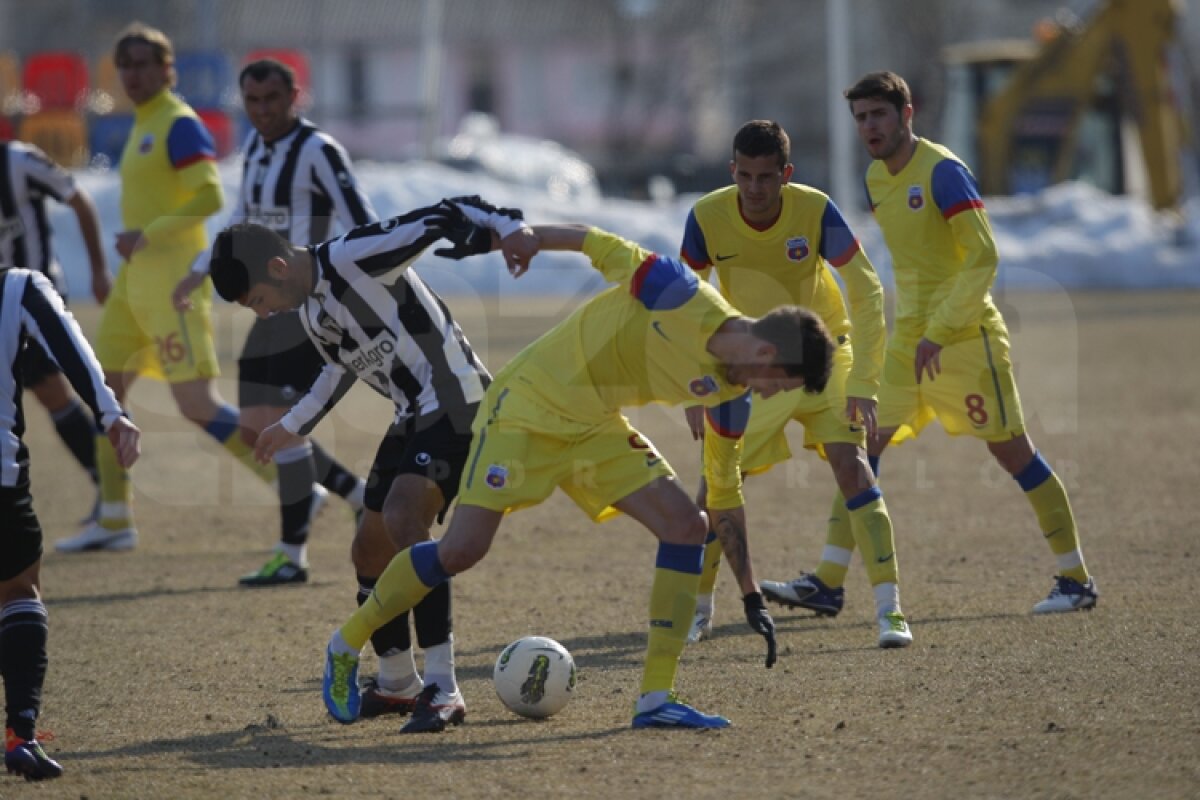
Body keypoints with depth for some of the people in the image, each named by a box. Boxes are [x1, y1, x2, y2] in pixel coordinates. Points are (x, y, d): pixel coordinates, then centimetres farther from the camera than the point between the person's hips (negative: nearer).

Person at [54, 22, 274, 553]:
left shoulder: (179, 124, -12)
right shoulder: (143, 126, 17)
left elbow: (209, 198, -21)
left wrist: (148, 235, -24)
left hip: (172, 278, -10)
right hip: (136, 280, 10)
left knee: (197, 404, -13)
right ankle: (115, 522, 15)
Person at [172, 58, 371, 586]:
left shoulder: (317, 151, -13)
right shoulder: (257, 145, 12)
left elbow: (361, 224, -18)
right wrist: (198, 274, 25)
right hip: (269, 306, 9)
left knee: (282, 423, -12)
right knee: (256, 432, 7)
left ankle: (292, 556, -6)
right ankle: (363, 496, 20)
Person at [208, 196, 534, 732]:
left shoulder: (352, 258, -17)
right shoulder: (310, 313, 11)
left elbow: (435, 219, -20)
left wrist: (505, 224, -33)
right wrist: (294, 425, 38)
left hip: (455, 402, -10)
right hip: (413, 417, 10)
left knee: (402, 520, -27)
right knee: (370, 548, 12)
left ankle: (443, 689, -29)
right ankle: (397, 683, 32)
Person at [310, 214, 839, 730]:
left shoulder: (730, 395, -3)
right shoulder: (678, 295, -25)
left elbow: (724, 491, 8)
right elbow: (600, 246, -13)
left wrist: (751, 596, 8)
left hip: (596, 429, 7)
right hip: (530, 405, -7)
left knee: (686, 525, -9)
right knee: (462, 550, -13)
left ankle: (656, 699, -7)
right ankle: (346, 647, 10)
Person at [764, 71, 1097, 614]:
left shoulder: (942, 171, -15)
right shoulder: (876, 179, 10)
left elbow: (983, 258, -20)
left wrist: (938, 331, -24)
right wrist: (911, 328, 20)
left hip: (964, 335, -8)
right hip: (908, 339, 8)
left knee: (1010, 449, -5)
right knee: (863, 446, 2)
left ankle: (1076, 579, 4)